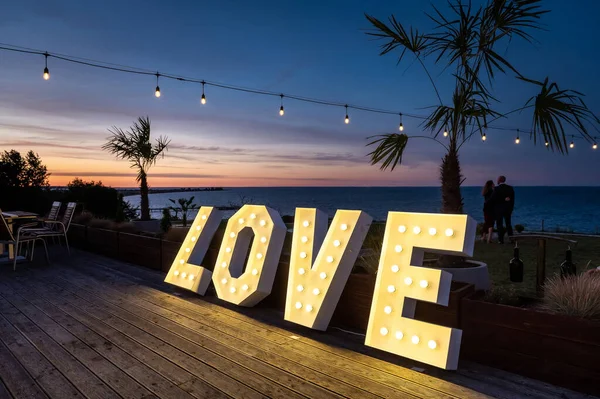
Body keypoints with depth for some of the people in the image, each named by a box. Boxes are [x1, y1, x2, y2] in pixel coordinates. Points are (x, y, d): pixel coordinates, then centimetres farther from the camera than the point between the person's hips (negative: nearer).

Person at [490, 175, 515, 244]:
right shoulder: (510, 188, 2)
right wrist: (511, 208, 11)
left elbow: (493, 199, -15)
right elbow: (512, 199, 5)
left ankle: (501, 239, 0)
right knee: (508, 224, 15)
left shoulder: (497, 189, -13)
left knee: (499, 224, 2)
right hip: (508, 209, 5)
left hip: (499, 209, -4)